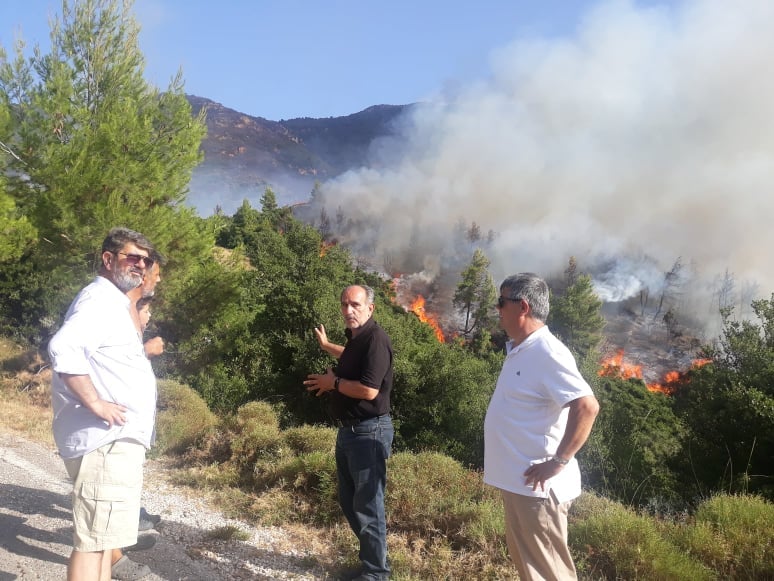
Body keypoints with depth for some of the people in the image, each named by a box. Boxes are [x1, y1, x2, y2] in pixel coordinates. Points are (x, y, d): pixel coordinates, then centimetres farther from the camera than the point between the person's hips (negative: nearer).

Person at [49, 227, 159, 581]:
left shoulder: (112, 302, 20)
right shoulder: (100, 299, -13)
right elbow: (63, 348, -30)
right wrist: (96, 404, -27)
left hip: (115, 439, 11)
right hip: (107, 439, -11)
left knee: (103, 535, 20)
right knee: (93, 539, -8)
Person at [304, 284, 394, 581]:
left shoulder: (375, 338, -19)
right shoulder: (356, 338, 11)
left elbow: (368, 390, -28)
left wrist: (332, 382, -13)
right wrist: (326, 345, 51)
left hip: (369, 432, -10)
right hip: (348, 430, 10)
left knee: (367, 505, -2)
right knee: (349, 501, 18)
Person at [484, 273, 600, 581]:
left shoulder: (546, 353, -20)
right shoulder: (519, 350, 10)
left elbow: (587, 407, -27)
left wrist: (558, 462, -23)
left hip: (535, 485, -10)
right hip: (517, 481, 10)